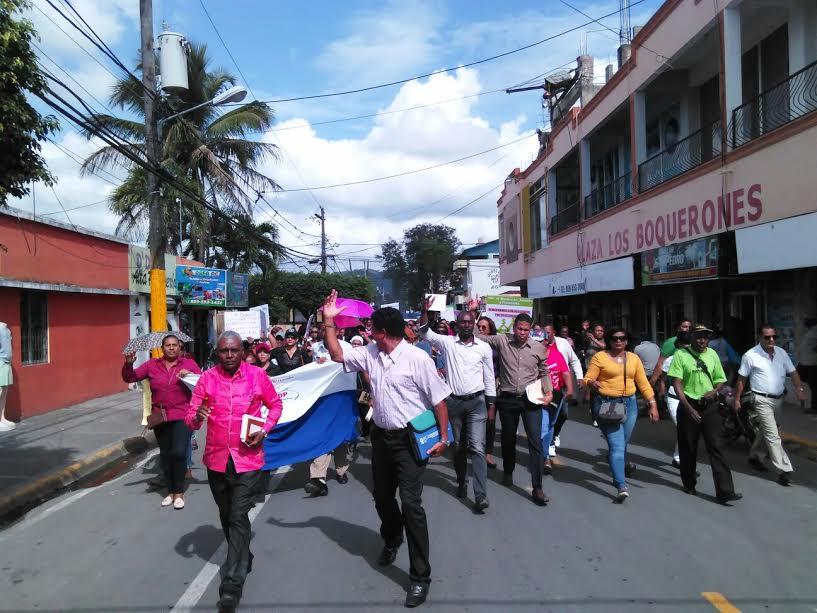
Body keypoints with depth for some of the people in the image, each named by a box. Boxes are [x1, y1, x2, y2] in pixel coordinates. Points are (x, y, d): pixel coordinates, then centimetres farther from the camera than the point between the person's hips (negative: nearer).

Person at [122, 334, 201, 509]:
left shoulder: (189, 364, 1)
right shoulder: (152, 365, 6)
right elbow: (130, 378, 6)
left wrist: (190, 374, -20)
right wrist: (128, 364, -11)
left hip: (182, 417, -3)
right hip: (160, 418, 3)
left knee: (179, 452, -13)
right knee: (165, 454, 13)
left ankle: (179, 492, 4)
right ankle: (170, 491, 28)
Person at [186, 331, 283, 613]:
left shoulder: (257, 375, -7)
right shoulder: (207, 378, -4)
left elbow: (275, 404, 7)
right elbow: (190, 418, -4)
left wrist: (265, 430, -9)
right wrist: (196, 417, -28)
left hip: (248, 459, -3)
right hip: (217, 459, 3)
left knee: (238, 518, -8)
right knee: (226, 516, 19)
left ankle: (232, 584, -1)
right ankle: (243, 559, 43)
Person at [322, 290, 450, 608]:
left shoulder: (417, 358, -17)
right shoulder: (370, 353, 2)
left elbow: (439, 399, -13)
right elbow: (337, 354, 12)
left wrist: (443, 438, -13)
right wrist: (329, 321, 4)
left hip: (410, 439, -7)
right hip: (381, 436, 7)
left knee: (411, 504, -9)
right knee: (382, 496, 22)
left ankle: (420, 576, 5)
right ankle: (392, 539, 53)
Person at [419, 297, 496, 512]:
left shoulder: (484, 347, 1)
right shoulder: (447, 342, 0)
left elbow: (489, 377, 6)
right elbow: (425, 332, -8)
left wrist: (491, 404, 5)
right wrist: (425, 311, -23)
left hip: (476, 402, -1)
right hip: (453, 401, 1)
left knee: (477, 447, -10)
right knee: (459, 446, 13)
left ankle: (481, 495, -11)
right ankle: (461, 483, 32)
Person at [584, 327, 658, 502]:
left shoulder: (634, 358, 10)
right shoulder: (600, 357, -2)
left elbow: (643, 384, 11)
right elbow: (587, 379, -4)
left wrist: (653, 405, 4)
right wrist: (592, 383, -27)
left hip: (629, 404, 4)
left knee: (623, 443, 13)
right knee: (617, 445, -11)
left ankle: (621, 466, 44)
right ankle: (622, 487, -9)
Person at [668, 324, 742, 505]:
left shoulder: (712, 354, 8)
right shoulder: (681, 355, -6)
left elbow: (720, 379, 17)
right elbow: (677, 383, -9)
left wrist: (714, 391, -6)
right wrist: (688, 408, -16)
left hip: (710, 406, 2)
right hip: (689, 406, -2)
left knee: (716, 447, -4)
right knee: (688, 448, 10)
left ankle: (725, 491, -4)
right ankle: (689, 484, 28)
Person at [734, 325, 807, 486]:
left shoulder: (781, 353, 6)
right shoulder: (750, 356, -9)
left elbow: (792, 372, 6)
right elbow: (741, 379, -3)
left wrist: (800, 389, -11)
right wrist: (737, 399, -2)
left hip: (778, 399, 6)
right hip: (762, 400, -6)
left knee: (764, 430, 19)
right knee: (773, 435, -9)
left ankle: (754, 456, 39)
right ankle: (784, 470, -8)